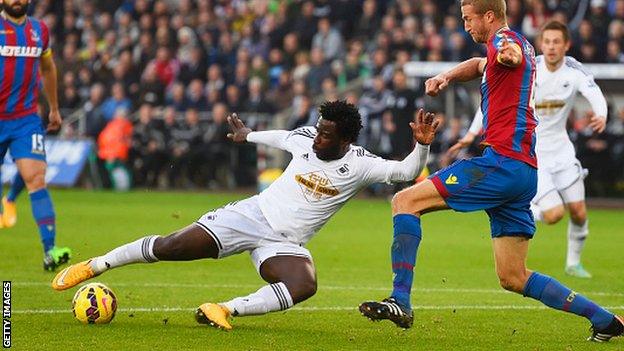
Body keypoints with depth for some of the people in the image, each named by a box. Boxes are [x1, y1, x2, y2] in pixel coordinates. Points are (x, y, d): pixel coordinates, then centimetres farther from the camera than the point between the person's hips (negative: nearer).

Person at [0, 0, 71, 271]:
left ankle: (50, 251, -20)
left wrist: (54, 108, 31)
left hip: (27, 119, 2)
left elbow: (47, 68, 25)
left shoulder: (39, 30, 8)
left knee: (36, 179, -13)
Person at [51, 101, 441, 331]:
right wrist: (249, 136, 41)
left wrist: (422, 145, -39)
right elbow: (282, 137, 22)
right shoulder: (305, 138, -2)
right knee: (172, 247, -12)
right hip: (253, 214, 1)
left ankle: (226, 310, -31)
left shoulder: (359, 164, -10)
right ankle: (93, 266, 4)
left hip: (285, 243, -1)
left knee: (304, 285, -35)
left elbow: (407, 171, -19)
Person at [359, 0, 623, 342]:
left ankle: (400, 301, -20)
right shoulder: (519, 45, 24)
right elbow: (480, 65, 41)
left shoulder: (504, 40, -6)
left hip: (501, 163, -10)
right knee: (513, 278, 12)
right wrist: (446, 76, 18)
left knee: (405, 201, -10)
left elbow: (516, 54, -31)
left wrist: (510, 55, -57)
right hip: (524, 172, 10)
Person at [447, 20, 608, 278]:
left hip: (560, 148, 4)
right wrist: (472, 133, -12)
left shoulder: (574, 70, -8)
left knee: (578, 213, 4)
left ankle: (573, 263, 28)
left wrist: (601, 115, -46)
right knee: (554, 214, -16)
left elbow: (594, 93, -23)